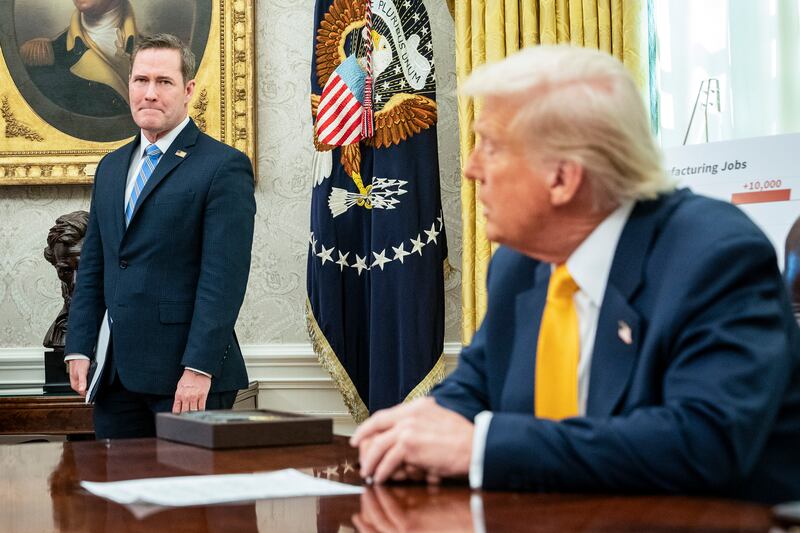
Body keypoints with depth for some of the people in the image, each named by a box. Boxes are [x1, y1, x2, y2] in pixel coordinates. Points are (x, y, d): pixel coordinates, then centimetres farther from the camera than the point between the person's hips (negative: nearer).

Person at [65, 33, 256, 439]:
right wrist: (79, 348, 9)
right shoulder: (110, 167, 17)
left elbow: (223, 278, -13)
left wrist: (199, 368, -18)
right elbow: (92, 268, 18)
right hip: (116, 375, 6)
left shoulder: (224, 166, -7)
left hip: (187, 376, -6)